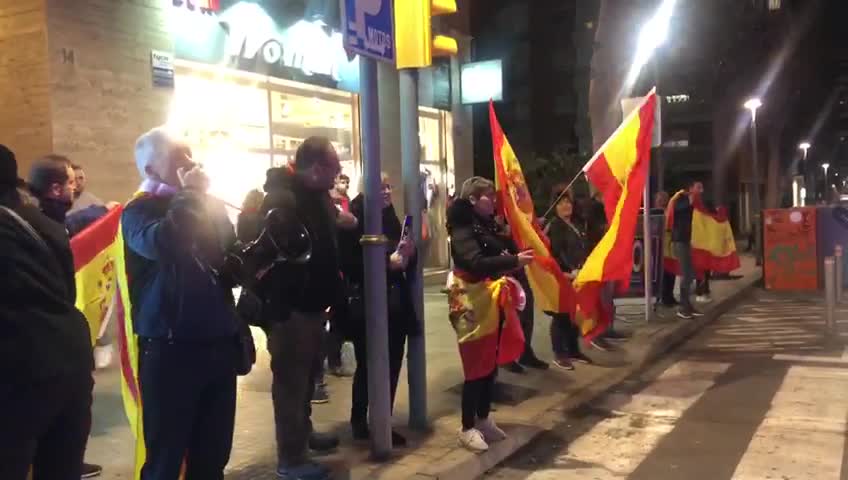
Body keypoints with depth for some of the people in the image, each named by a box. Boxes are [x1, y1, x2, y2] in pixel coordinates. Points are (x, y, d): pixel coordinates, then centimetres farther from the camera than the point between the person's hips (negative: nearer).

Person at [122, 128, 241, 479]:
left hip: (219, 343, 6)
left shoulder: (208, 206, 13)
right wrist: (189, 195, -16)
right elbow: (160, 244, -27)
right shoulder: (139, 210, -4)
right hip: (171, 348, -5)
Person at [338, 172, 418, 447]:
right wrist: (387, 264, -21)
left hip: (395, 306, 6)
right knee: (368, 367, 2)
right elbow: (349, 265, -16)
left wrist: (409, 254, -7)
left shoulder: (392, 220, 11)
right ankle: (359, 422, 19)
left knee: (392, 367, 9)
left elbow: (408, 265, 15)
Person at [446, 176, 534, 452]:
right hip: (473, 305, -8)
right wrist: (514, 260, -29)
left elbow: (504, 251, 19)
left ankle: (483, 420, 24)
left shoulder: (489, 226, 13)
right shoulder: (462, 228, -12)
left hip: (493, 303, 8)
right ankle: (467, 428, 4)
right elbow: (476, 263, -26)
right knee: (476, 366, -5)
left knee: (492, 363, 12)